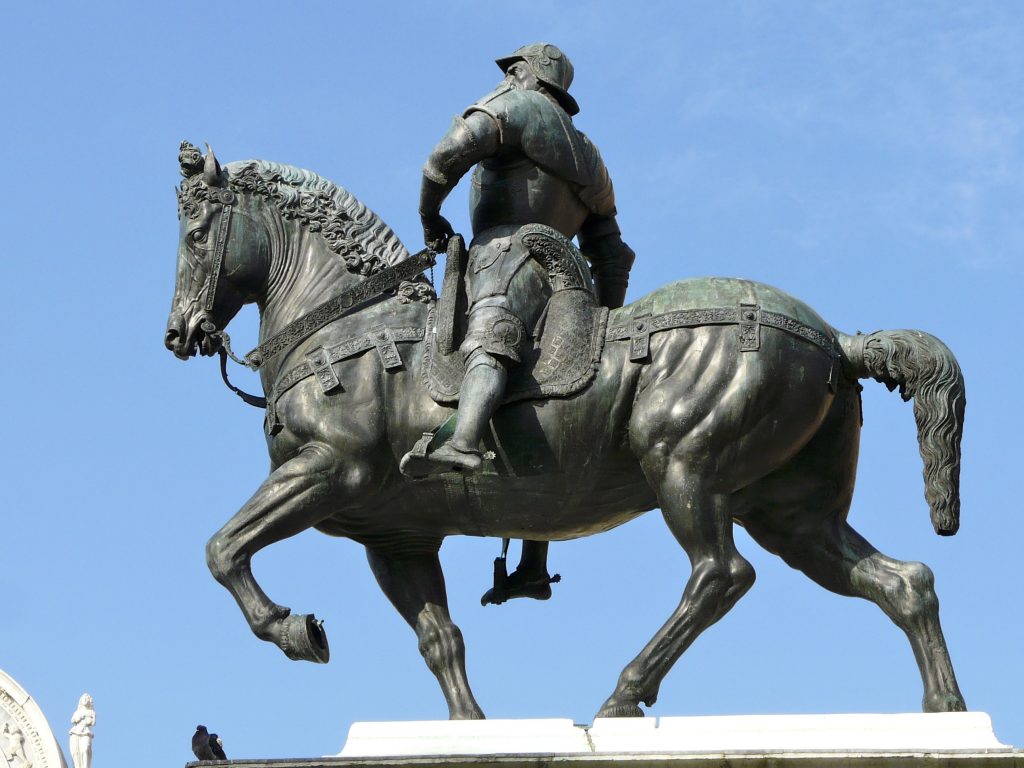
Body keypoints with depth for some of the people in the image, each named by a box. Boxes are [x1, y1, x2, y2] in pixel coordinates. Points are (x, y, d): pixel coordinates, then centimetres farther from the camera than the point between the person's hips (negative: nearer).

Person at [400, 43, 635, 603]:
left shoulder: (515, 104, 11)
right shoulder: (584, 160, 34)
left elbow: (453, 151, -7)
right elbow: (612, 256, 34)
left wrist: (429, 216, 6)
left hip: (509, 251, -8)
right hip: (559, 285, 8)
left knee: (487, 347, -36)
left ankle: (462, 445, -67)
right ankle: (533, 568, 9)